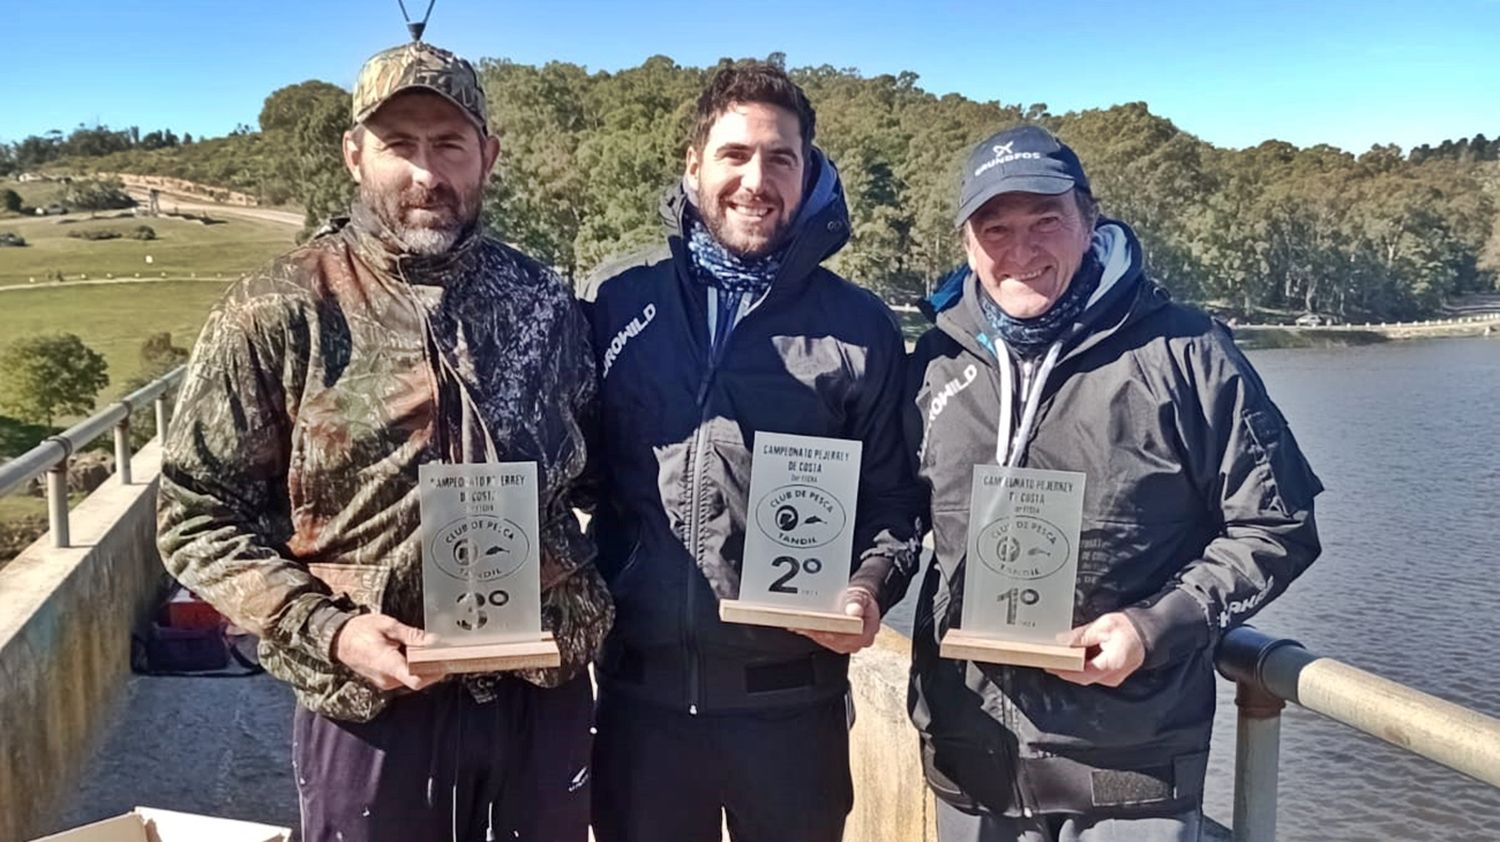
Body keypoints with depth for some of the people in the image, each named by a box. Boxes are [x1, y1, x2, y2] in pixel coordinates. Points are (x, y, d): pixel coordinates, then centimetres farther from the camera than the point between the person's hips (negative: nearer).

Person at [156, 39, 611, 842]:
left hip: (544, 691, 3)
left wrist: (586, 607, -2)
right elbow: (196, 515, -4)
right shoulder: (276, 313, -8)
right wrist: (323, 630, -16)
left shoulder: (542, 300, 3)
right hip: (373, 703, -3)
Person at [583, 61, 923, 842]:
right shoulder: (615, 301, 2)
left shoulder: (859, 327, 1)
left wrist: (870, 587, -13)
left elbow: (891, 497, 4)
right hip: (642, 686, 1)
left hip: (792, 692, 0)